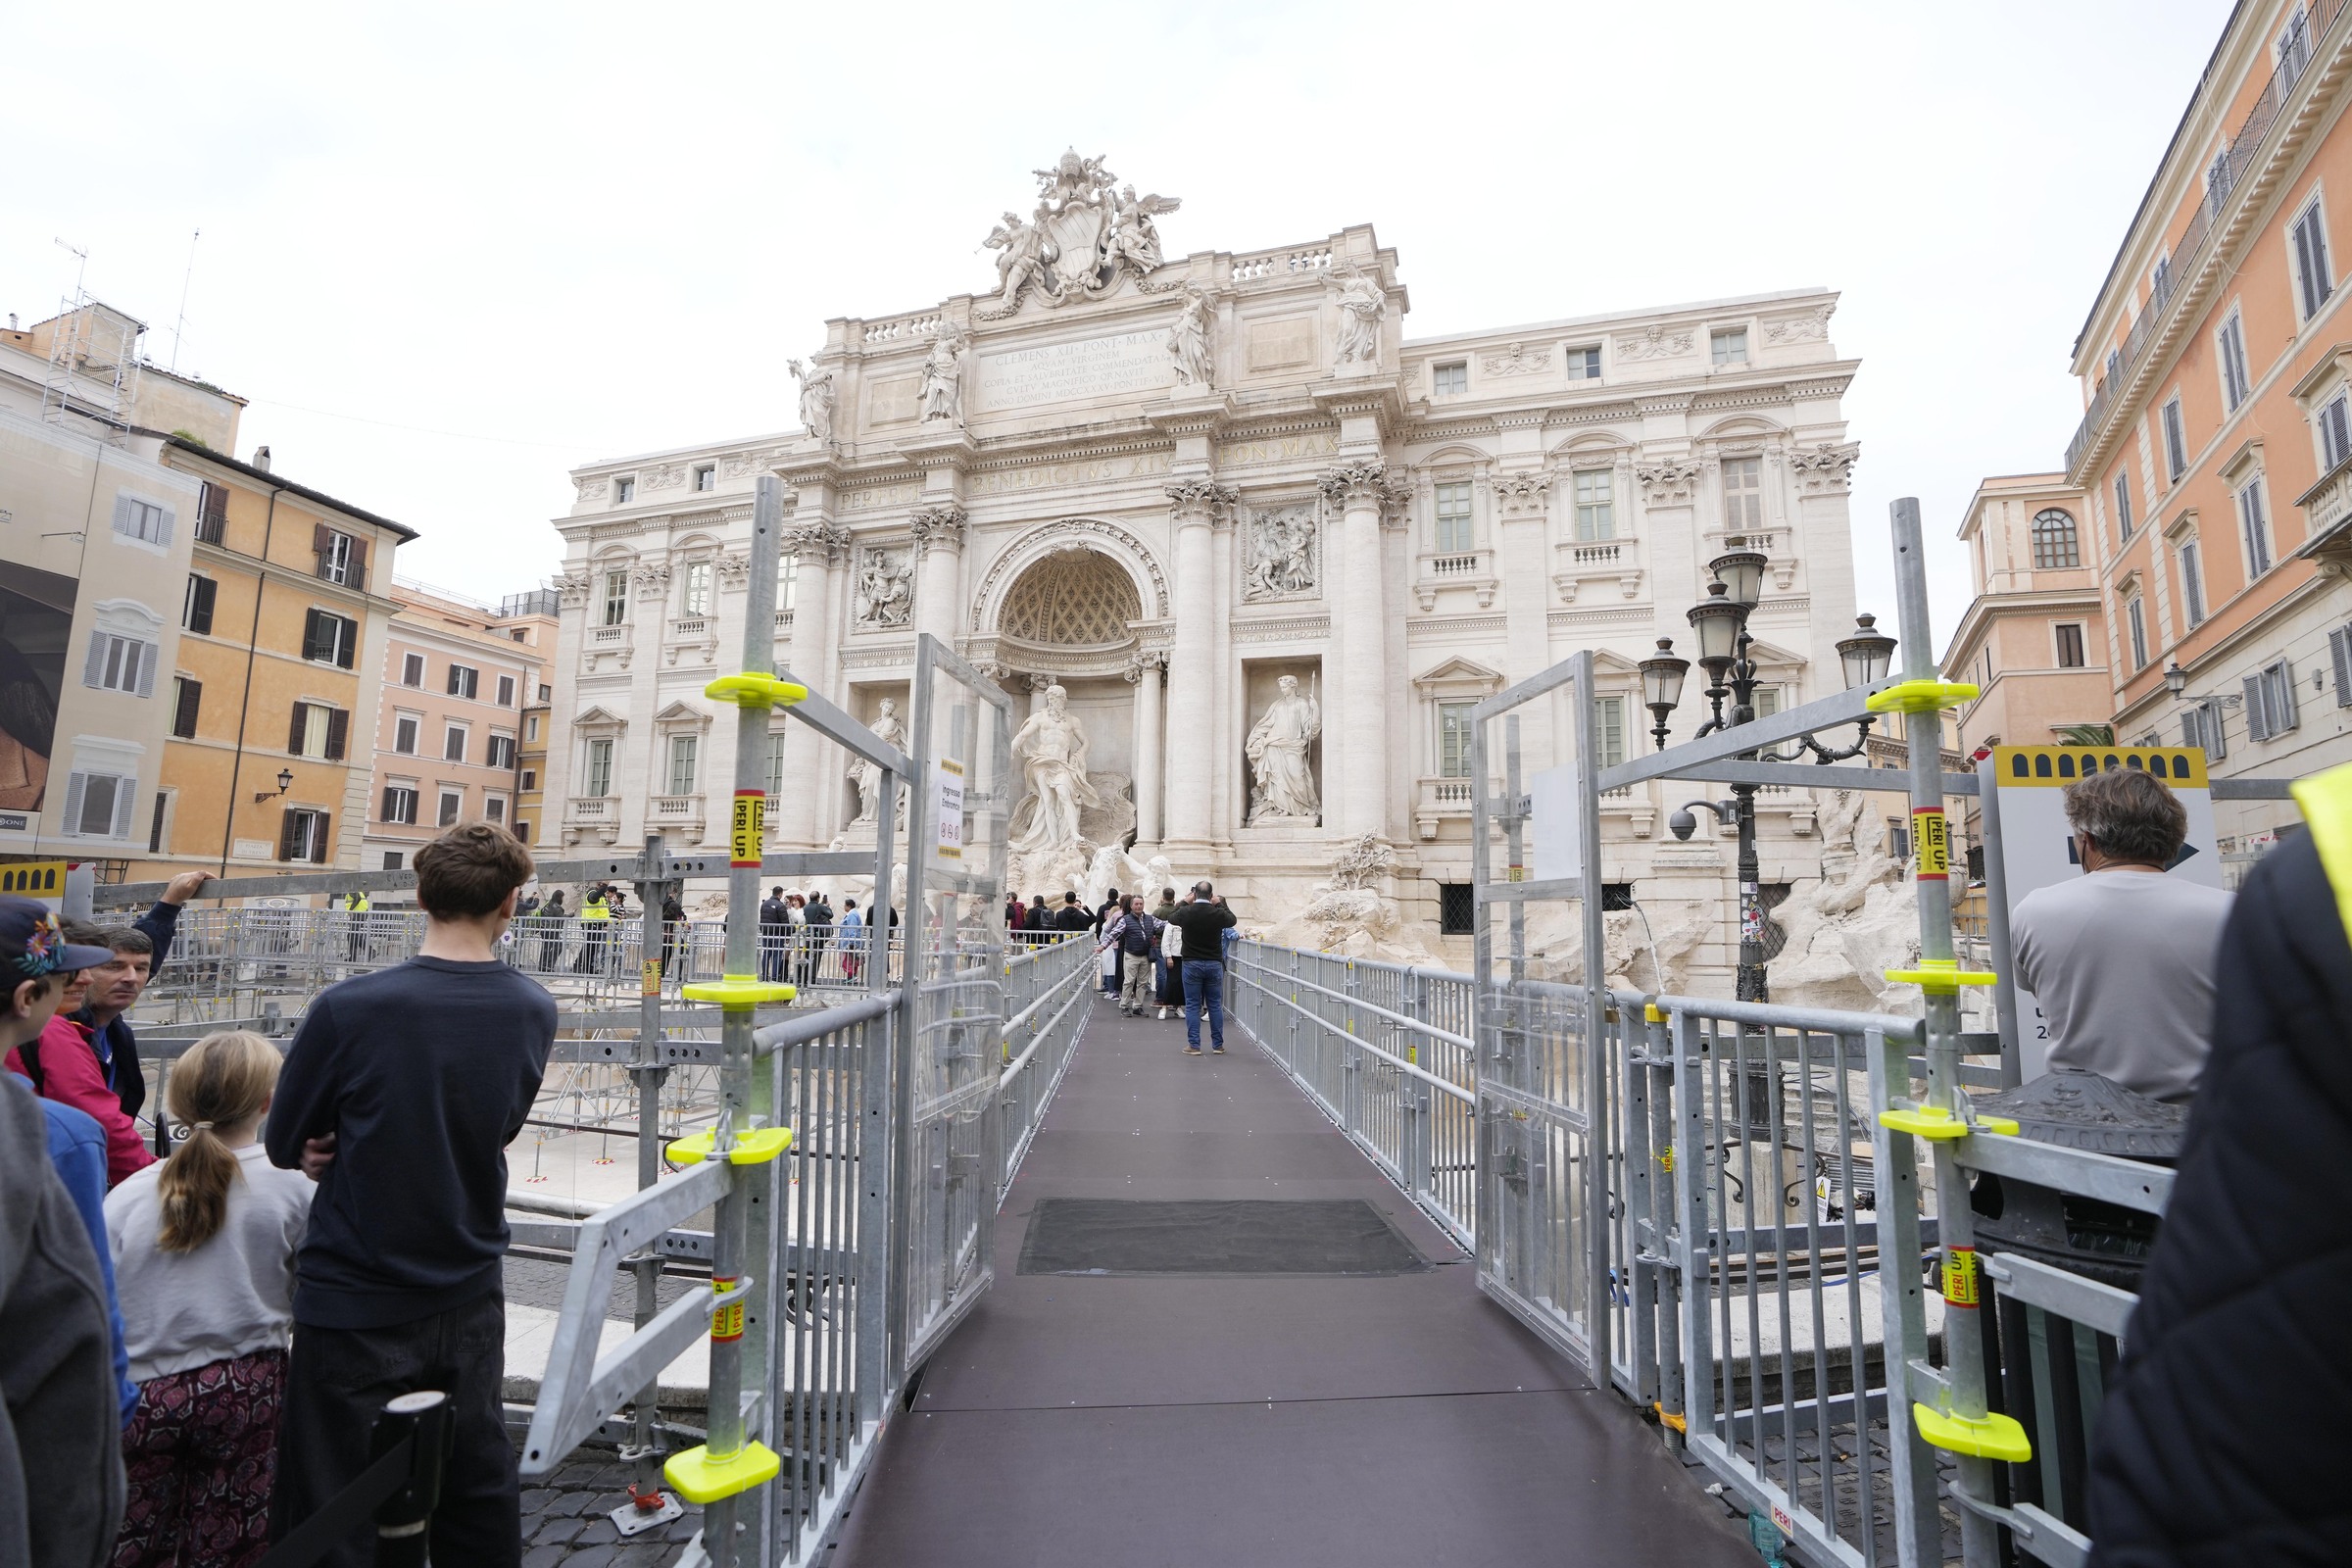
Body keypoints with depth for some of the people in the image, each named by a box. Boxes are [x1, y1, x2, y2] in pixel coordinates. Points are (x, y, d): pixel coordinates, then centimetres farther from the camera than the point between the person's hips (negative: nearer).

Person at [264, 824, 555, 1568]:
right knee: (478, 1495, 19)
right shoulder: (533, 1010, -9)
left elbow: (285, 1145, -6)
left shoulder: (349, 1009, -20)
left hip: (354, 1305, -3)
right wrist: (362, 1149, 1)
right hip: (470, 1297, 4)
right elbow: (495, 1130, 2)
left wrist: (342, 1148, 8)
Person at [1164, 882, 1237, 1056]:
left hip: (1191, 964, -1)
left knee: (1192, 1006, 6)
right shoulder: (1218, 913, -11)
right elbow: (1232, 919, 12)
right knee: (1215, 1005, 11)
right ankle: (1218, 1044, 17)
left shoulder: (1185, 913, -11)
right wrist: (1219, 903, 20)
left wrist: (1185, 902, 18)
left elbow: (1171, 918, 12)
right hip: (1214, 964, 1)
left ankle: (1194, 1045, 7)